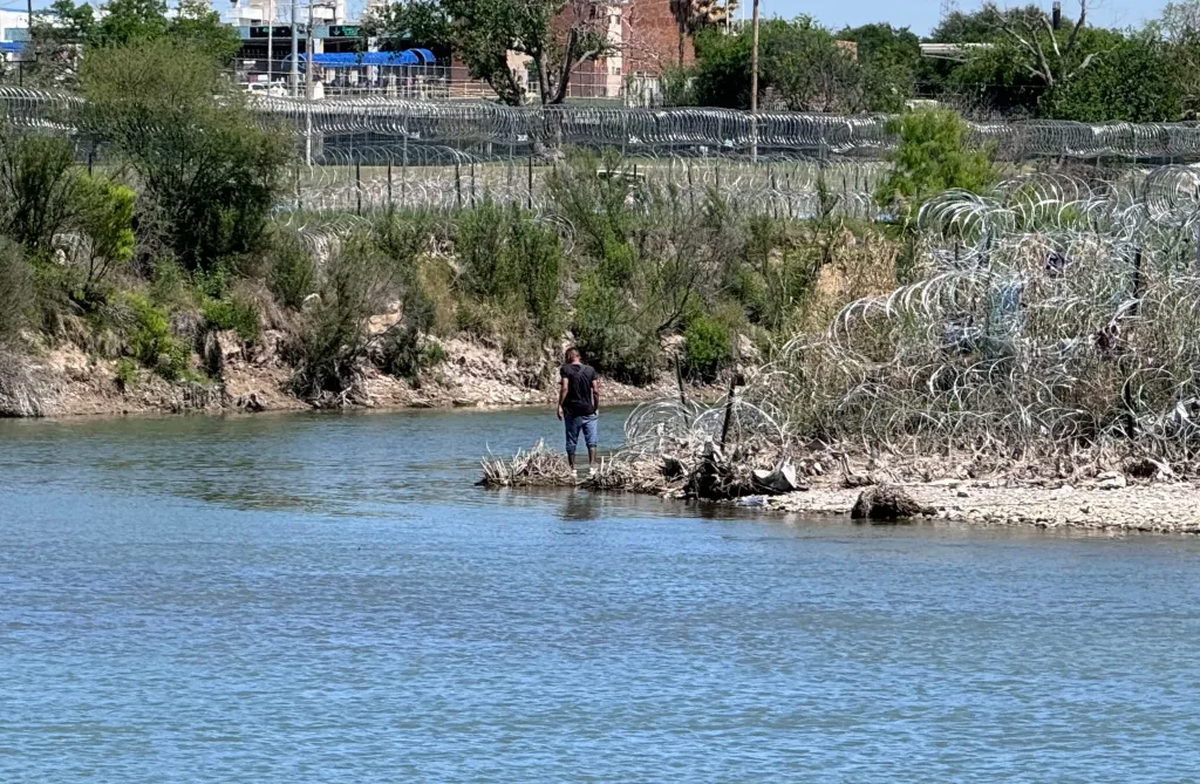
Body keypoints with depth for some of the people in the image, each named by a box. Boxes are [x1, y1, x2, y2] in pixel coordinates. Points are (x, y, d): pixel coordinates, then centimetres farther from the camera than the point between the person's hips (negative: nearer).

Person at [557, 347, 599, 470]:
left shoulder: (566, 369, -3)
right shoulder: (590, 370, 4)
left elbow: (564, 388, -14)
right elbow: (596, 391, 2)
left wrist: (560, 406, -11)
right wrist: (596, 408, 12)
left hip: (572, 412, -2)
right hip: (589, 411, 2)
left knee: (571, 442, 7)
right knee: (591, 441, 1)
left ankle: (572, 468, 8)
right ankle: (592, 465, -14)